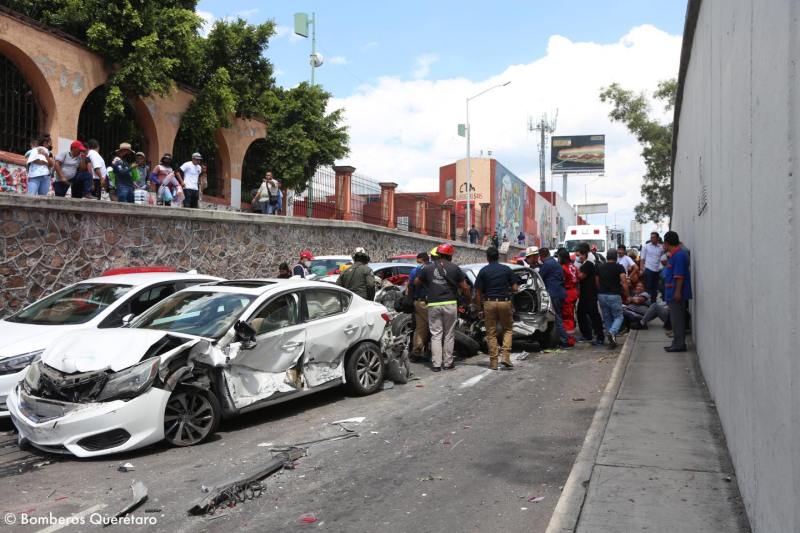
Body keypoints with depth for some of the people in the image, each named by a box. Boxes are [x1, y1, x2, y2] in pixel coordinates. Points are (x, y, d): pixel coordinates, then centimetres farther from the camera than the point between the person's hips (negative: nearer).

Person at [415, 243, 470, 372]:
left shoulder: (428, 268, 3)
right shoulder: (455, 269, 1)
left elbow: (416, 282, 13)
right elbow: (464, 287, 3)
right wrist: (469, 299, 19)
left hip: (433, 305, 1)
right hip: (450, 304, -1)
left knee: (436, 335, 5)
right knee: (449, 335, 9)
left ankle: (436, 364, 2)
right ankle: (448, 363, 13)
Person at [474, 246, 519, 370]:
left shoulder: (483, 271, 1)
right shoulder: (506, 269, 2)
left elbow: (478, 292, -2)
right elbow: (515, 288, 1)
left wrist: (478, 306, 8)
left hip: (489, 303, 0)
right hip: (505, 302, 0)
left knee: (491, 333, 8)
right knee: (508, 329, 17)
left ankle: (493, 362, 8)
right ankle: (505, 356, 2)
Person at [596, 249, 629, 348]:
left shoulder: (599, 267, 10)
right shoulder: (619, 267, -2)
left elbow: (597, 283, 8)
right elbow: (624, 282, -10)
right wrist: (626, 296, -1)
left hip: (601, 295, 4)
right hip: (614, 295, -4)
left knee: (607, 318, 13)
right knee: (618, 317, 7)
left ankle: (611, 339, 12)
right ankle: (612, 332, -20)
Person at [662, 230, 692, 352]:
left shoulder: (679, 255, -18)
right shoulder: (675, 254, 14)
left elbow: (680, 276, -22)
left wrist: (677, 292, -23)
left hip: (676, 293, -10)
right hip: (673, 293, 10)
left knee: (677, 319, -4)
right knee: (676, 319, 15)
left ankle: (679, 344, 2)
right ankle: (678, 343, 22)